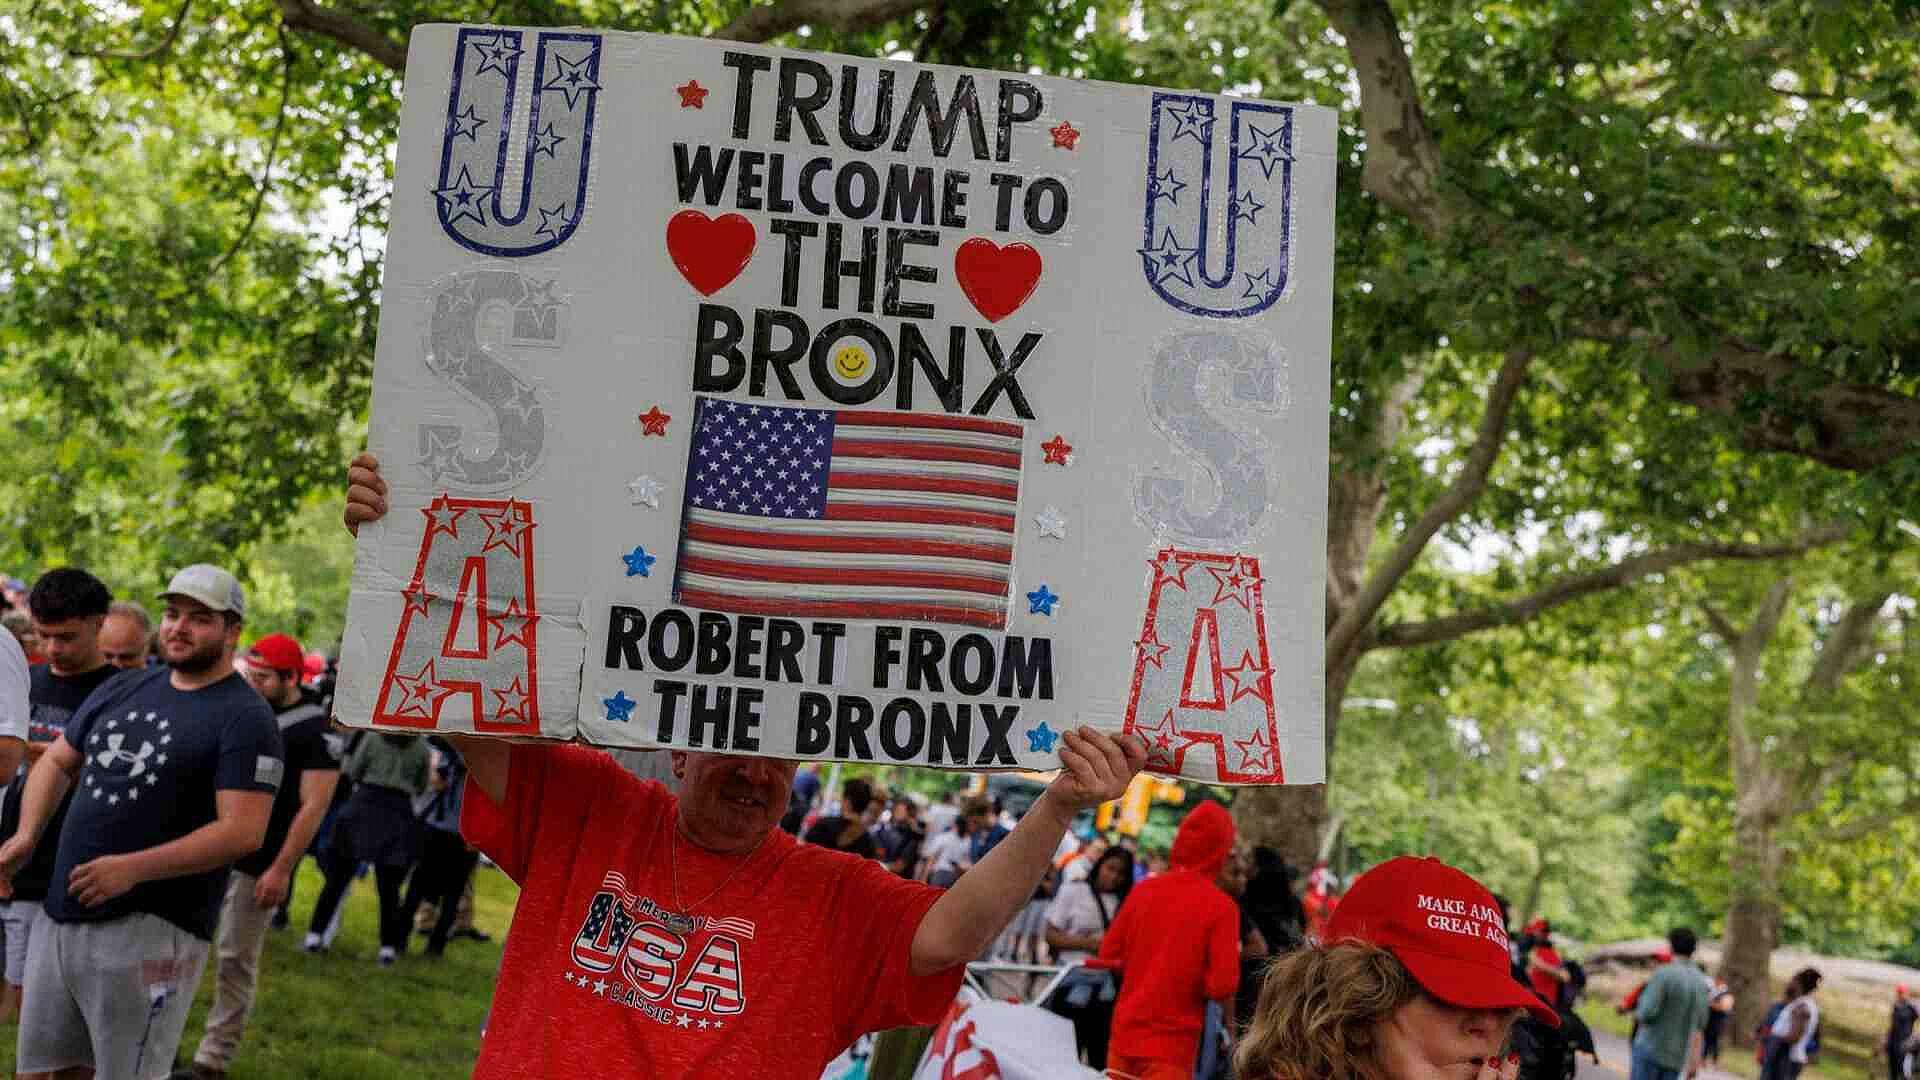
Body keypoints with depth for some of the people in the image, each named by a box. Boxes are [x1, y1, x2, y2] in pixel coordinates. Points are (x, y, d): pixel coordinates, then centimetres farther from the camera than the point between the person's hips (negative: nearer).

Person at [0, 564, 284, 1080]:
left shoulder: (245, 718, -10)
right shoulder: (122, 689, 13)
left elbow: (242, 832, -18)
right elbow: (57, 761, 21)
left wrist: (134, 868, -24)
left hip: (152, 930, -7)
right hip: (59, 915, 7)